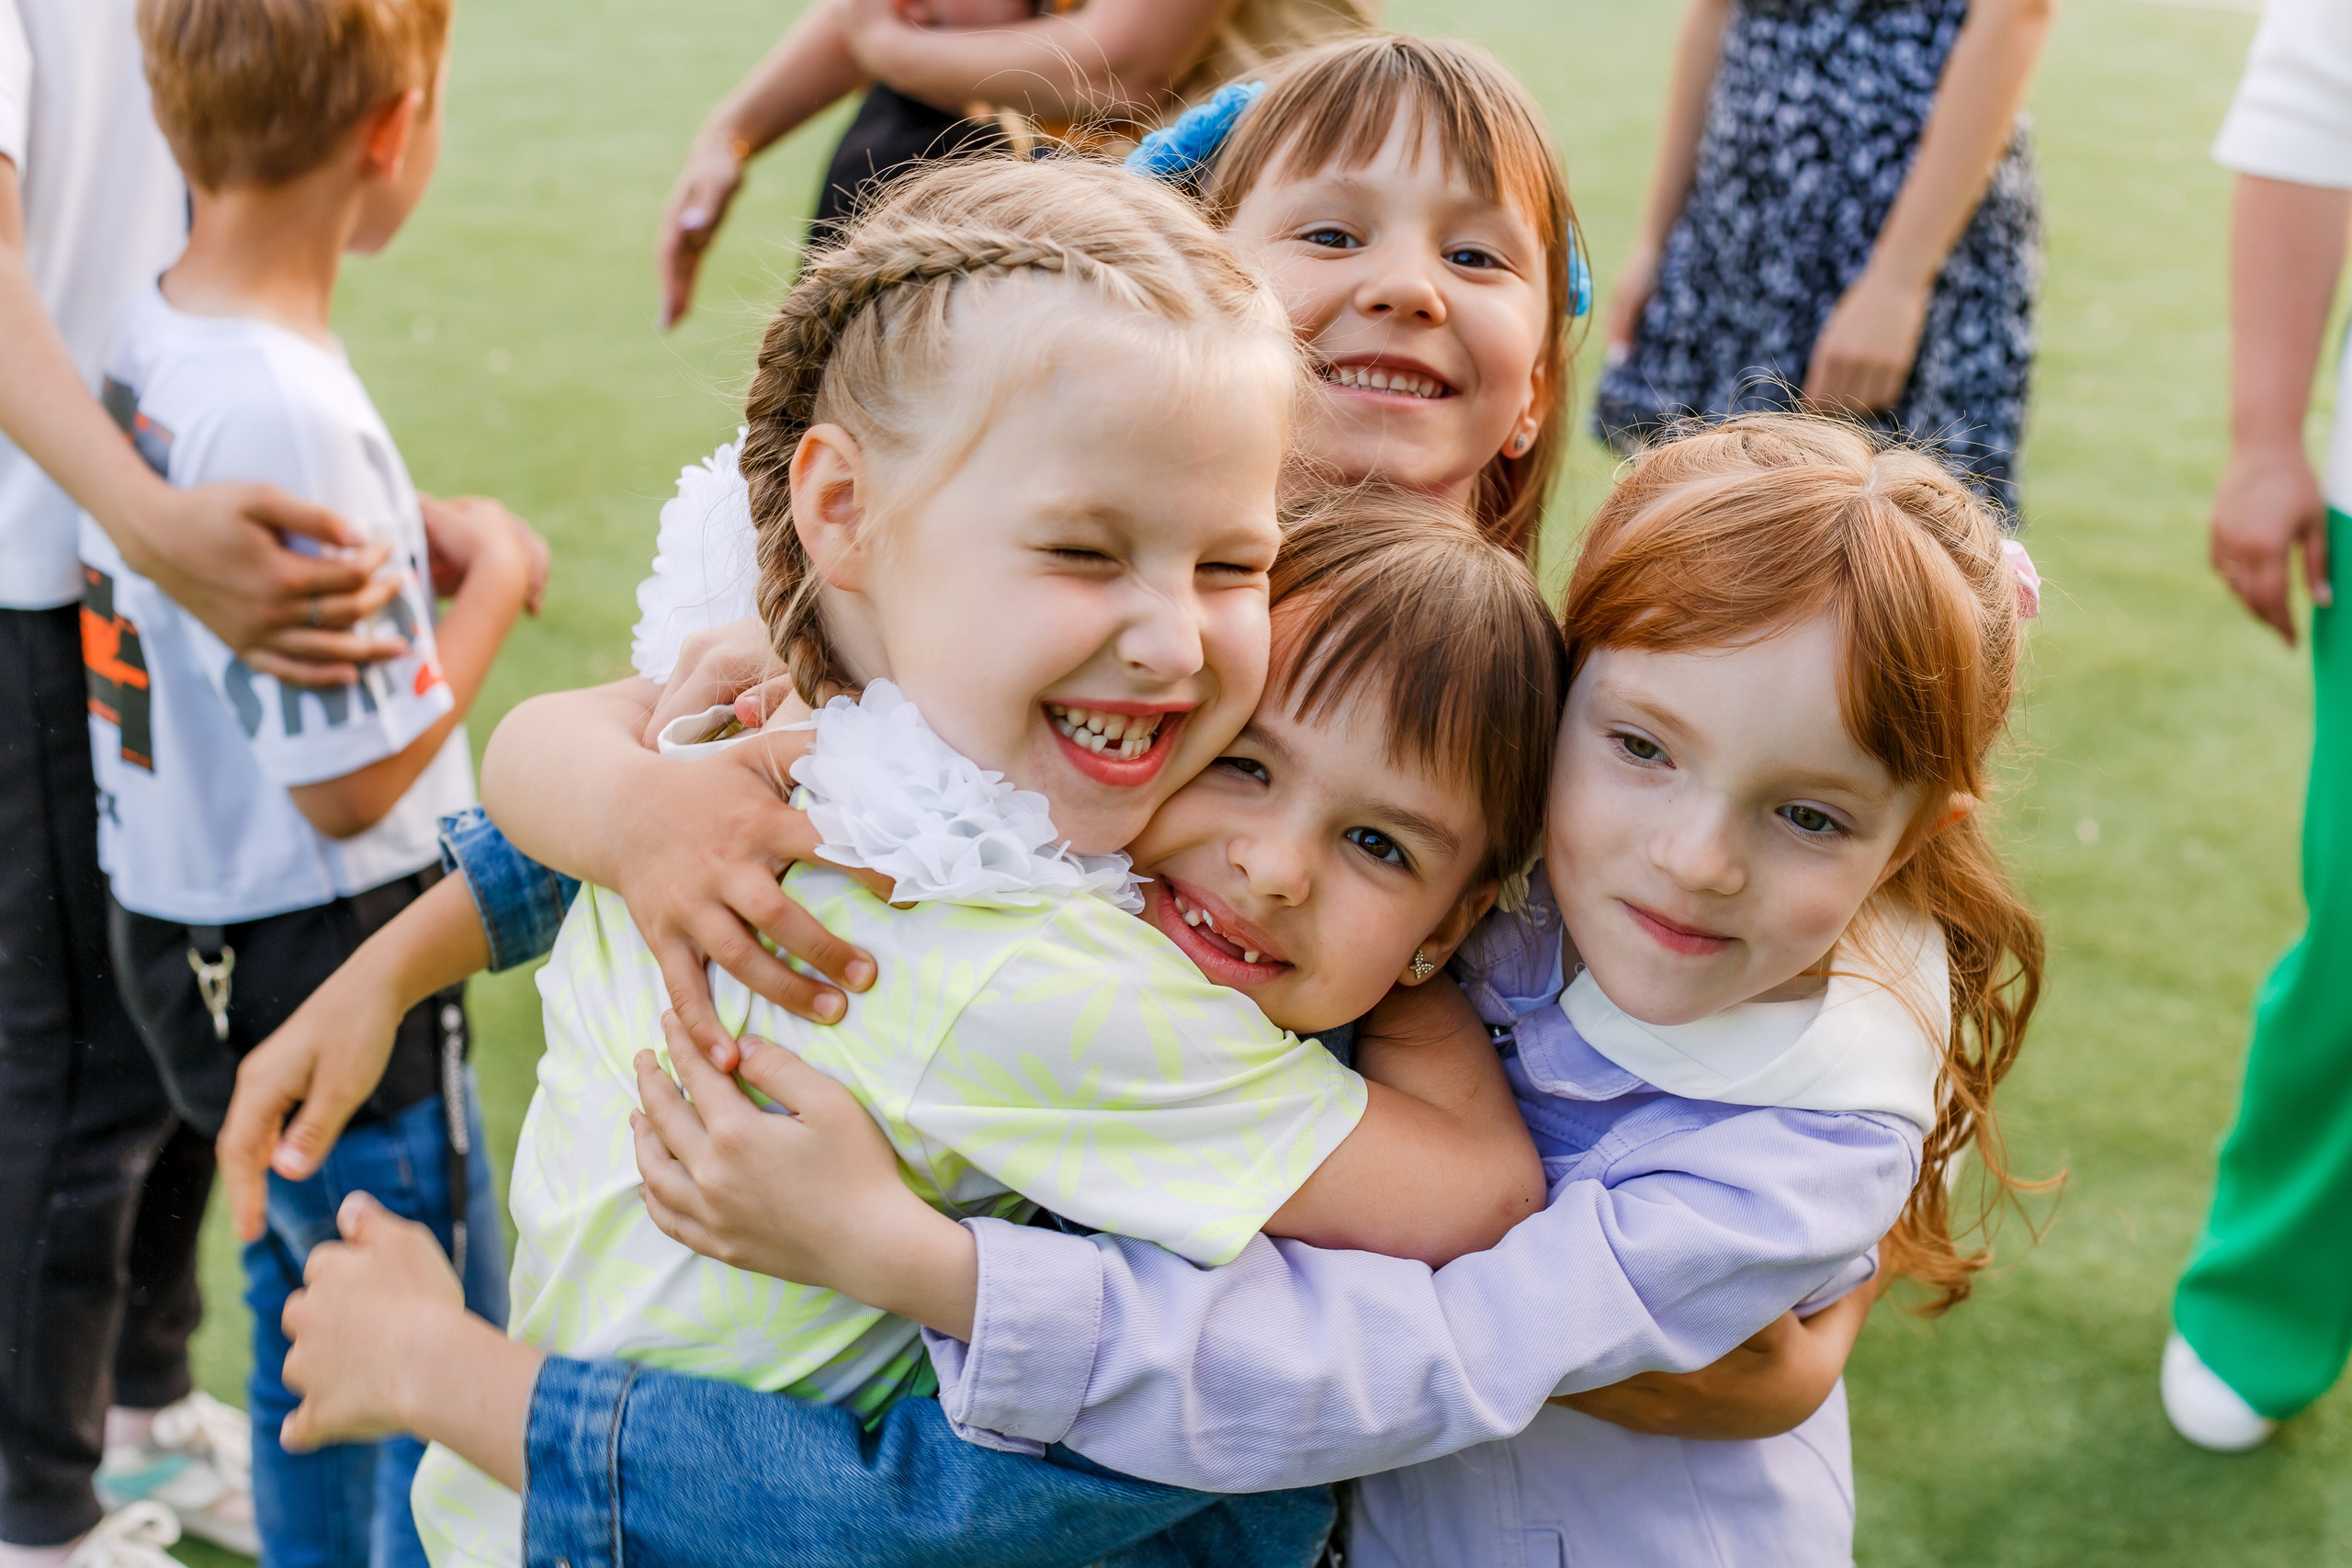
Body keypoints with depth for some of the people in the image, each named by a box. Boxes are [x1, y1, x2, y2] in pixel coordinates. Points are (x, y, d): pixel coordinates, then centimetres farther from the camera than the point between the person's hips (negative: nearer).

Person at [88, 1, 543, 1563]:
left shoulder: (148, 334, -1)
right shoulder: (290, 410, -27)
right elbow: (351, 781, -22)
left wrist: (409, 538, 1)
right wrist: (496, 579, -10)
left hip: (192, 934, 9)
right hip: (326, 976, -9)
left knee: (308, 1322, 26)